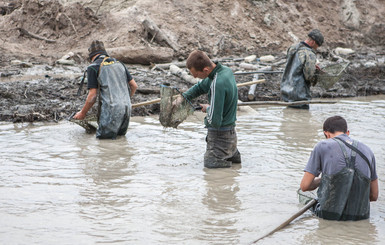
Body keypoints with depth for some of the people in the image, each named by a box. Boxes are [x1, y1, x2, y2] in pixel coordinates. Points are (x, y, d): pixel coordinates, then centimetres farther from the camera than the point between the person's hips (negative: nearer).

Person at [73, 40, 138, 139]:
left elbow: (92, 96, -5)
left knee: (102, 136, 2)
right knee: (121, 134, 20)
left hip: (111, 109, -6)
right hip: (126, 108, 6)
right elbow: (134, 86, 18)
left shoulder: (93, 67, -1)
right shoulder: (119, 63, 16)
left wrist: (83, 113, 9)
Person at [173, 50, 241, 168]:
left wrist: (208, 108, -8)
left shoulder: (218, 84, -30)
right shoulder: (225, 70, -1)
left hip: (220, 135, -9)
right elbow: (201, 87, 17)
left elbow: (214, 121, -29)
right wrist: (182, 97, 4)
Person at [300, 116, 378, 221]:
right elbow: (374, 196, 11)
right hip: (360, 215, 4)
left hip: (329, 215, -4)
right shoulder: (367, 150, 9)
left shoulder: (322, 146, -3)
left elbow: (305, 186, -3)